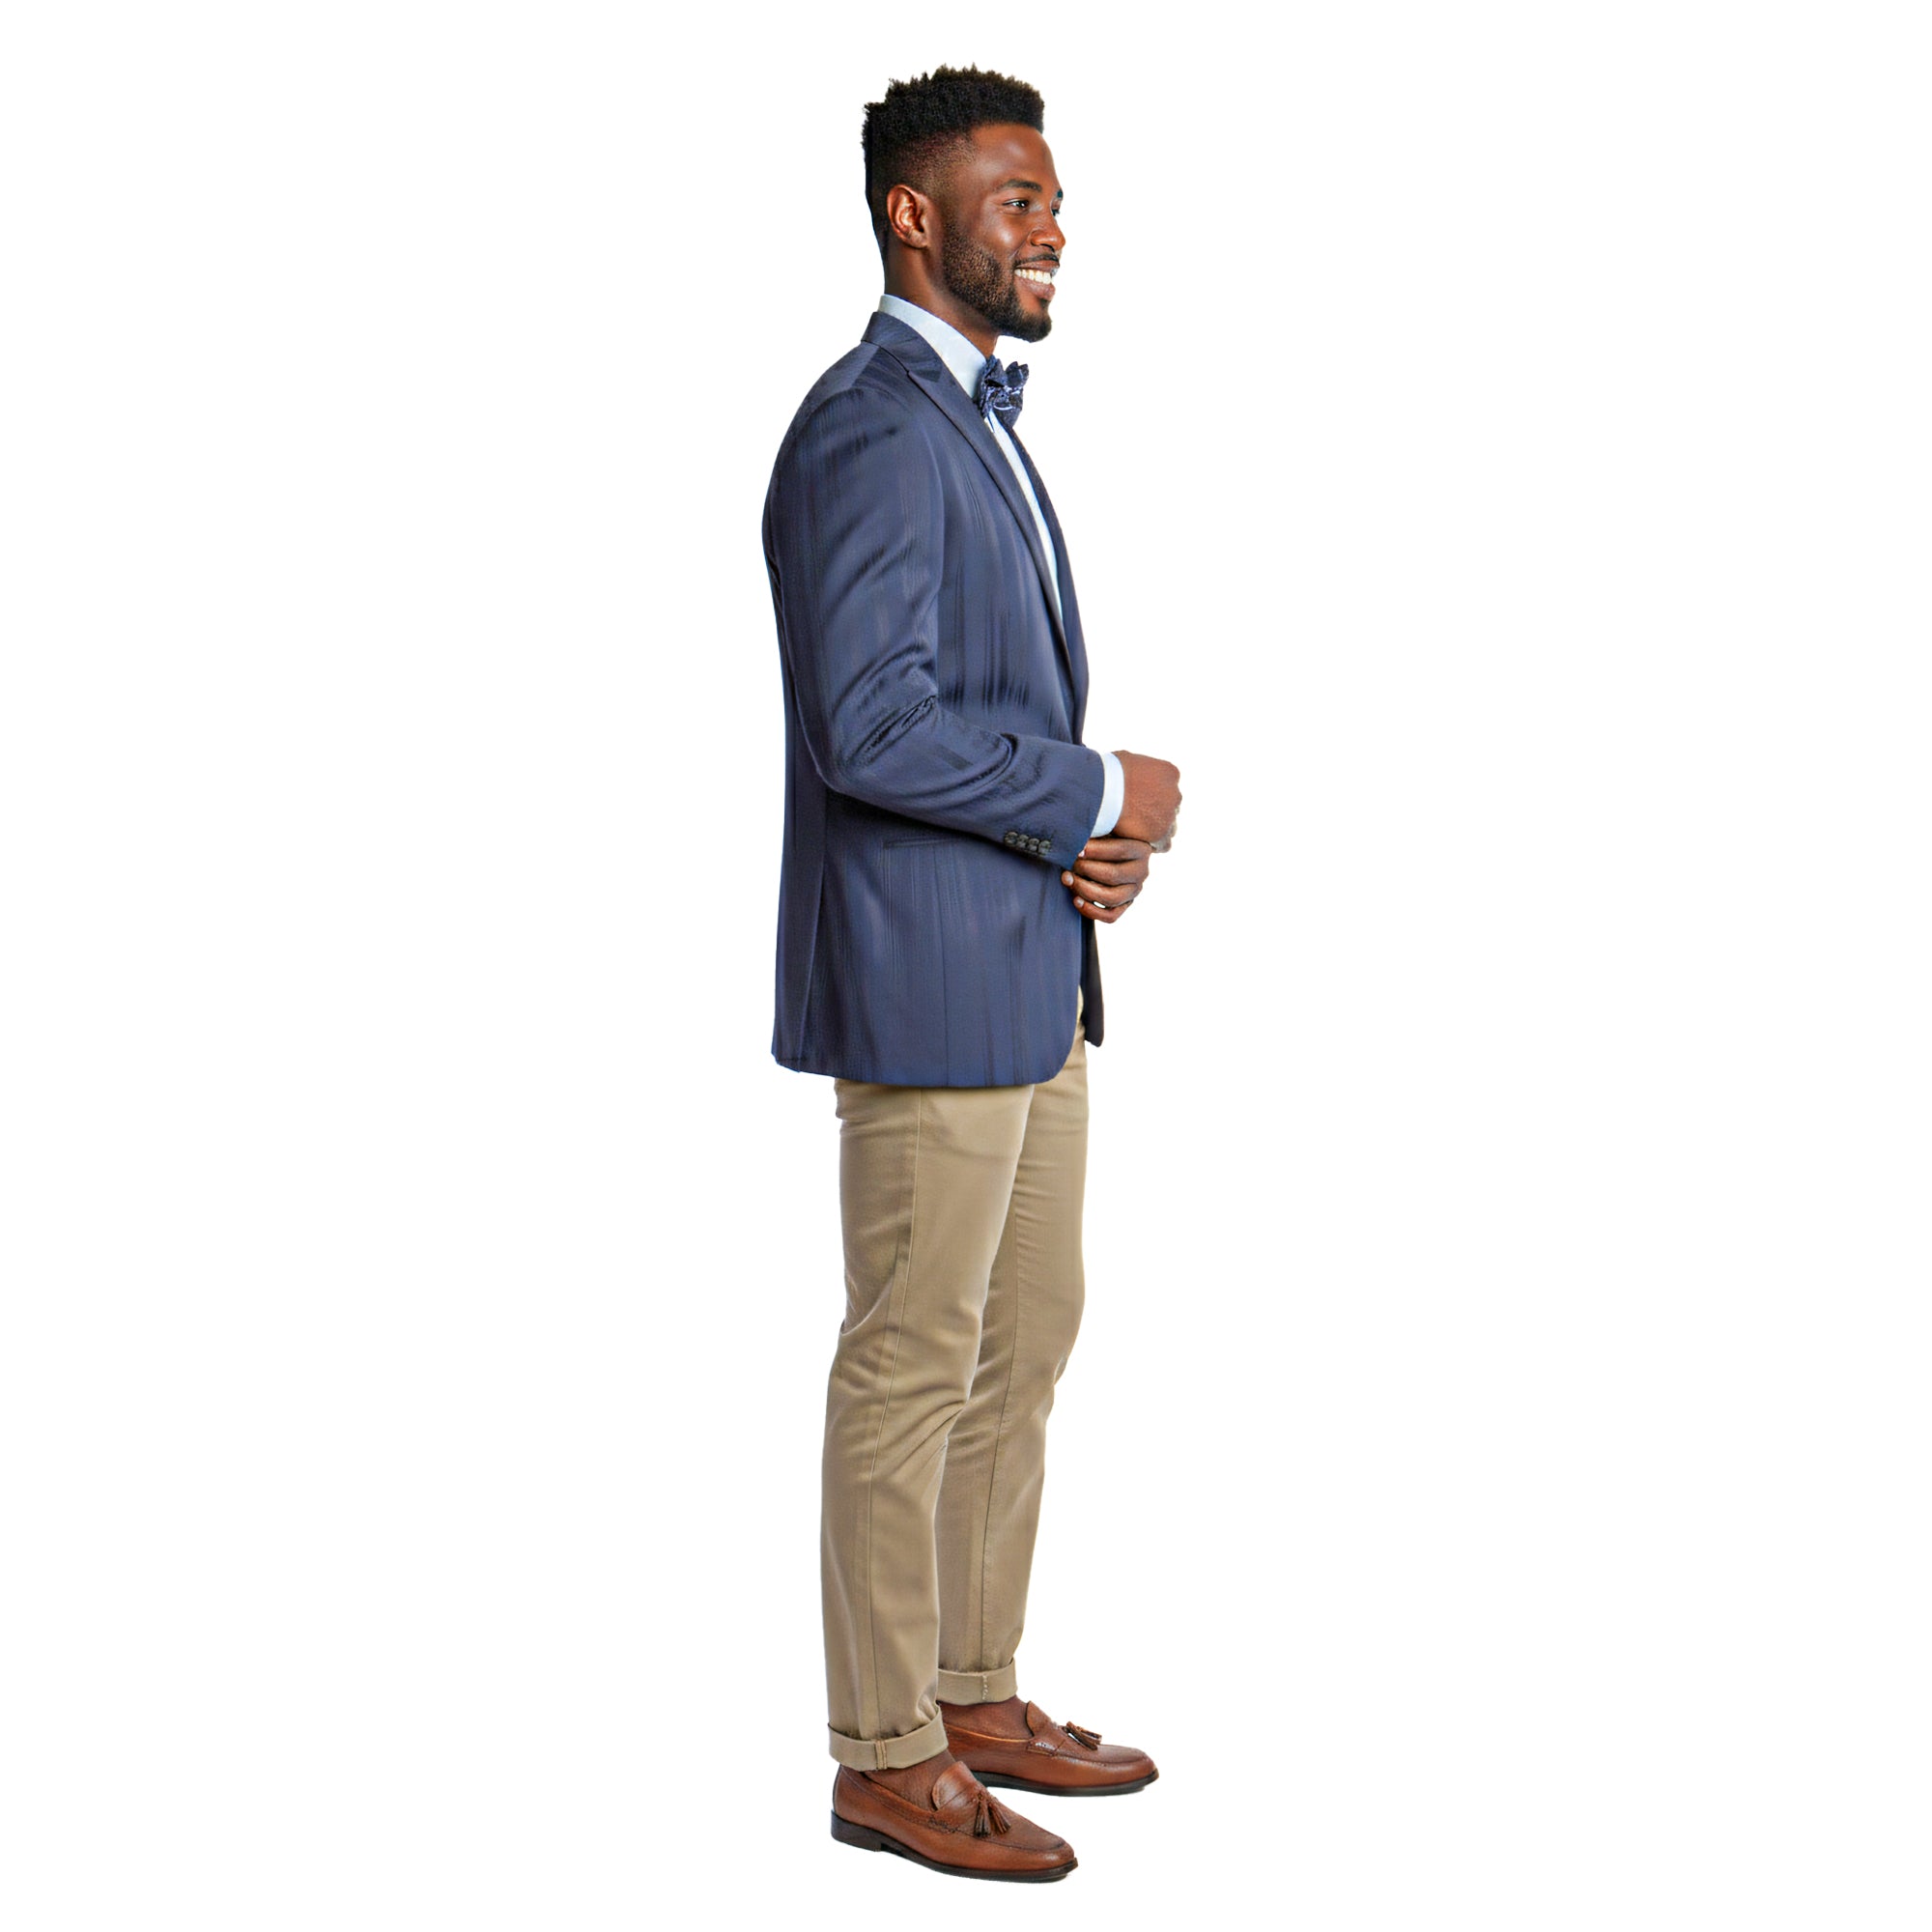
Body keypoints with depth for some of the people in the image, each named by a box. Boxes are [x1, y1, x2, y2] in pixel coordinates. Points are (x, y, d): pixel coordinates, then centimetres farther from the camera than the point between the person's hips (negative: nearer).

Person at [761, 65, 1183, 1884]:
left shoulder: (978, 423, 17)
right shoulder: (869, 432, -16)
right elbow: (875, 725, -24)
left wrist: (1099, 833, 3)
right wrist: (1103, 795, -13)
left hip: (1033, 979, 10)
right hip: (930, 982, -10)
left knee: (1023, 1347, 16)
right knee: (912, 1374, -1)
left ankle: (975, 1697, 29)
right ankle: (887, 1760, 12)